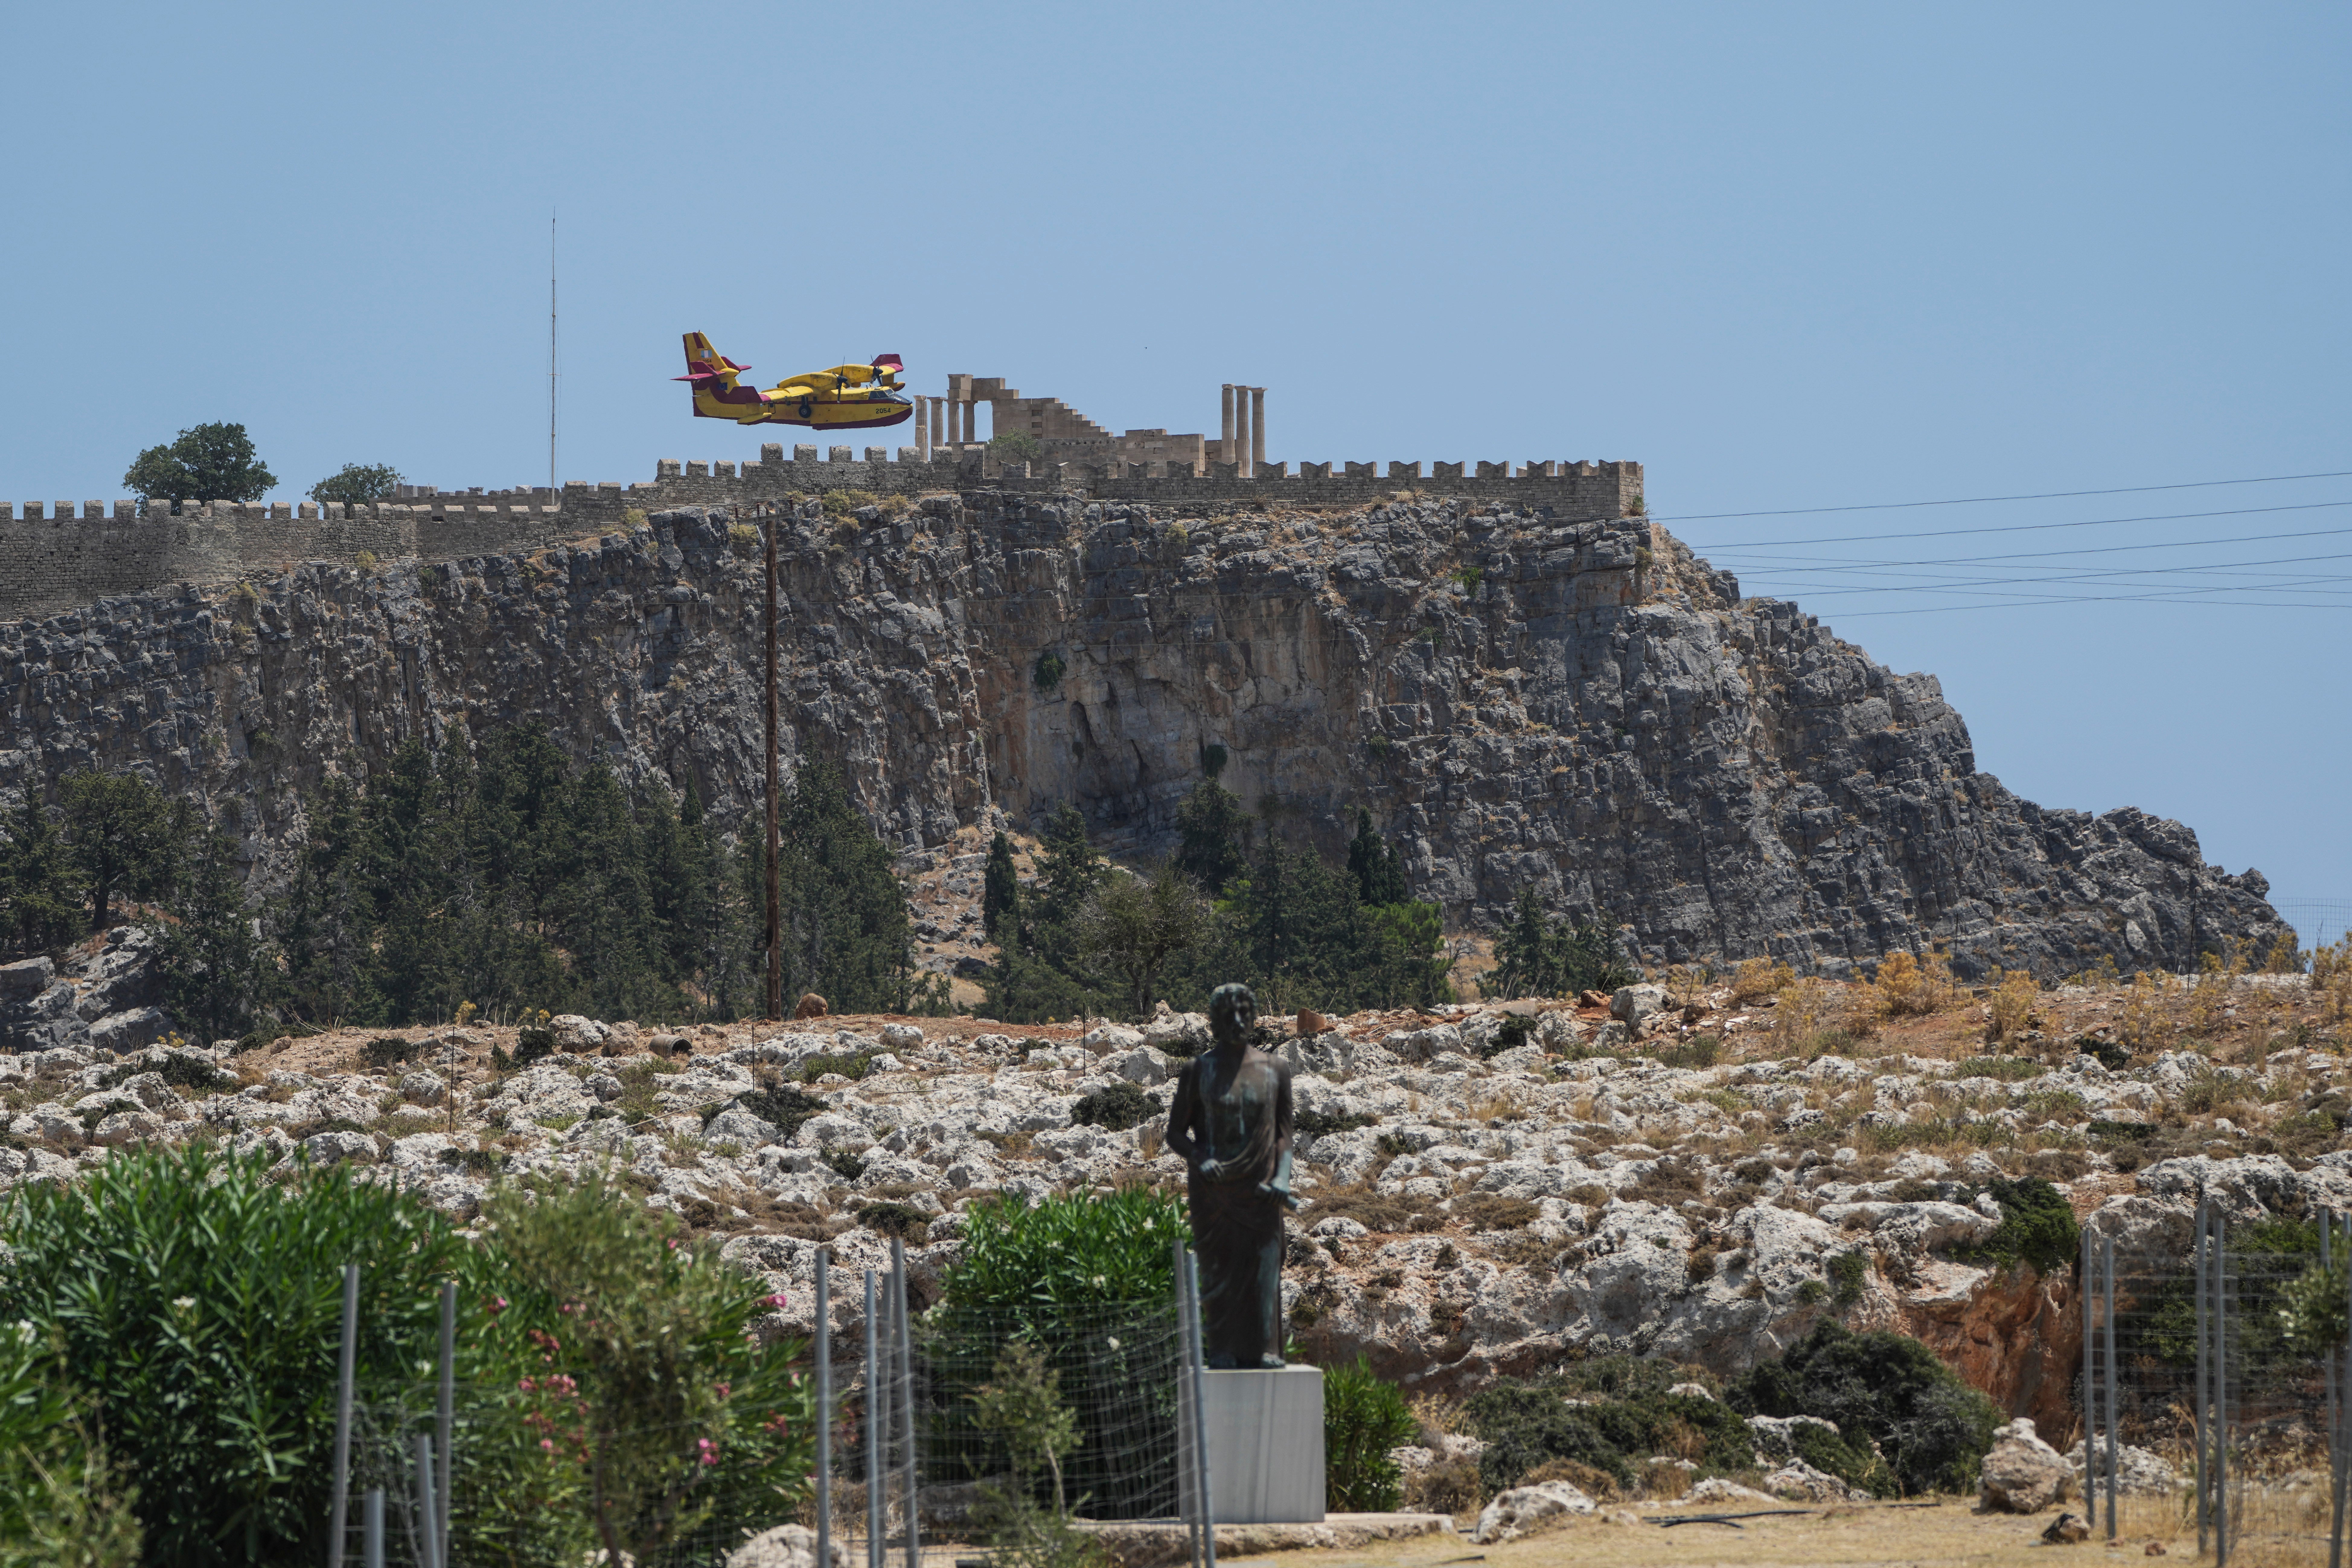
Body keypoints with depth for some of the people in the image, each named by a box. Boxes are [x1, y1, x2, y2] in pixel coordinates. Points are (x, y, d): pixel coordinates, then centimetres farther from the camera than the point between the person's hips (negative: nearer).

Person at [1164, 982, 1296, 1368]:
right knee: (1218, 1268, -3)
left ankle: (1263, 1349, 3)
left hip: (1258, 1189, 1)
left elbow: (1283, 1134, 8)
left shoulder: (1274, 1071, 6)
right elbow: (1176, 1133, 4)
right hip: (1213, 1189, -1)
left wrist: (1282, 1178, -9)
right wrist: (1200, 1160, -17)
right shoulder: (1198, 1071, 2)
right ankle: (1221, 1349, 1)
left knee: (1264, 1266, -2)